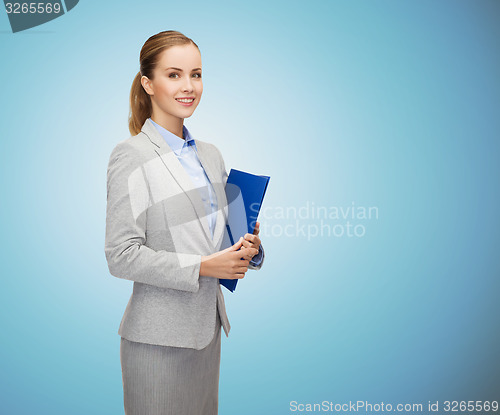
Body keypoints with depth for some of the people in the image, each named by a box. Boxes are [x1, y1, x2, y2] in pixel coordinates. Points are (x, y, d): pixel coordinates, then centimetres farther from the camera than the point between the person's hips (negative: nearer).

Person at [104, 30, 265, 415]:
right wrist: (202, 267, -20)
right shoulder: (131, 156, -12)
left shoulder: (210, 154, 10)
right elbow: (122, 256, -16)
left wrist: (248, 248, -4)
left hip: (208, 325, 7)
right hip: (158, 337, -6)